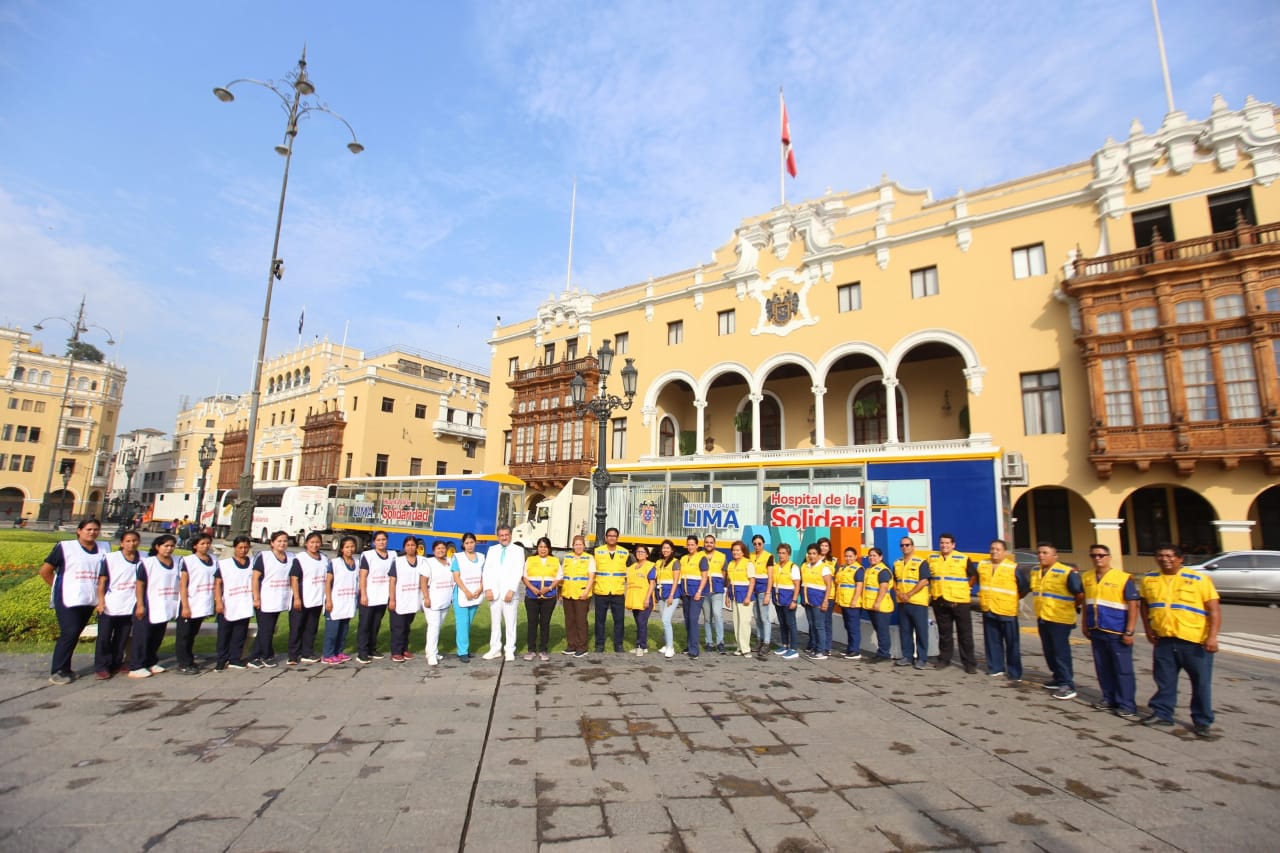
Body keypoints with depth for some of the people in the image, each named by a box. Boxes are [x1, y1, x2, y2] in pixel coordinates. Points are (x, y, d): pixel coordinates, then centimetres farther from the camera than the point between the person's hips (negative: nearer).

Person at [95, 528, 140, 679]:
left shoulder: (143, 559, 0)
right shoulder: (111, 558, -6)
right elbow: (102, 581, -5)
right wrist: (101, 602, -11)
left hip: (129, 606, 3)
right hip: (109, 606, -2)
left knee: (122, 638, 11)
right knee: (104, 637, 3)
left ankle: (116, 664, 24)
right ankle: (101, 667, 14)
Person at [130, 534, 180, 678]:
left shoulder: (176, 563, 8)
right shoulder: (148, 563, -8)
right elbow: (140, 584, -10)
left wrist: (178, 604, 12)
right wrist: (140, 605, -14)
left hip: (165, 608, 5)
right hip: (149, 607, -5)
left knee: (157, 637, 13)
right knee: (142, 637, -1)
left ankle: (151, 663, 25)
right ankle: (137, 667, 7)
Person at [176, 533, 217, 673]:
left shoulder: (213, 561, 7)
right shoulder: (187, 561, -8)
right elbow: (182, 585, -10)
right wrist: (185, 606, -14)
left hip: (203, 606, 5)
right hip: (189, 605, -5)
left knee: (193, 634, 15)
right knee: (184, 635, 4)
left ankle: (189, 660, 25)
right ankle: (184, 664, 11)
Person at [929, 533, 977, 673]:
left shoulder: (963, 559, -4)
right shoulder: (932, 558, 5)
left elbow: (972, 577, 5)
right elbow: (928, 577, 18)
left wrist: (965, 589, 3)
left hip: (959, 601, -3)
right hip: (939, 601, 3)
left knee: (965, 633, 2)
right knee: (944, 633, 12)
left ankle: (969, 663, 11)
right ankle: (944, 659, 22)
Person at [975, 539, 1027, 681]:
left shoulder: (1013, 567, -9)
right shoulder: (982, 565, 6)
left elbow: (1024, 588, -2)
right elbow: (979, 582, 22)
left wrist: (1012, 598, 8)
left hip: (1006, 611, -4)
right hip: (988, 610, 5)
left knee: (1012, 643, 3)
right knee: (992, 641, 11)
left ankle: (1014, 672, 11)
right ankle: (996, 667, 21)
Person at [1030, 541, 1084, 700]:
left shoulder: (1067, 572, -15)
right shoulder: (1035, 572, 7)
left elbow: (1080, 594, -11)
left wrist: (1070, 606, 2)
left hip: (1060, 618, -7)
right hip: (1042, 618, 7)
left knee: (1061, 652, -3)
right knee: (1049, 652, 15)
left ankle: (1068, 685, 6)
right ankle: (1058, 679, 29)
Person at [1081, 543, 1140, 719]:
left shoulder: (1123, 578, -9)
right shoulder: (1086, 577, 6)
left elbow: (1133, 606, -8)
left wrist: (1129, 632, -11)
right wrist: (1085, 625, 14)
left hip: (1117, 633, -5)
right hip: (1096, 632, 5)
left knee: (1123, 670, 2)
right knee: (1103, 668, 12)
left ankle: (1126, 705, 11)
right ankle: (1109, 699, 24)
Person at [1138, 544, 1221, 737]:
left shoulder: (1199, 579, -6)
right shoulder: (1149, 579, 5)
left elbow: (1214, 609, -7)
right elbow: (1145, 604, 16)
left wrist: (1212, 636, -16)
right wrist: (1148, 629, 8)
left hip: (1194, 641, -3)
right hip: (1163, 640, 3)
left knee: (1201, 682, 6)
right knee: (1164, 680, 12)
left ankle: (1202, 721, 20)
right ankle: (1162, 713, 23)